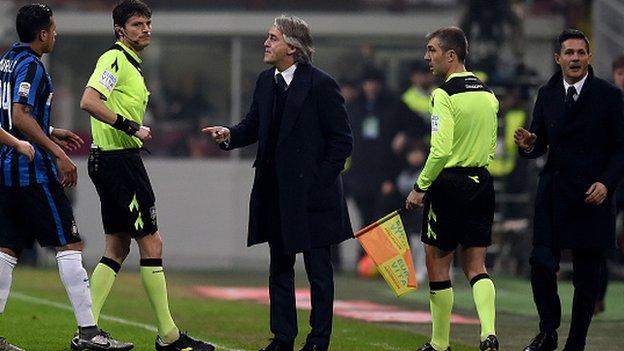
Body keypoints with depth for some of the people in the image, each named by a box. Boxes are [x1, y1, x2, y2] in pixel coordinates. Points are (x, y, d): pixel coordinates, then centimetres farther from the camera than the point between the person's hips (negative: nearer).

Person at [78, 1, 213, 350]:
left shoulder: (132, 65, 20)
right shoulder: (115, 59, -12)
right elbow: (89, 101, -24)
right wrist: (131, 126, -23)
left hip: (119, 161, 10)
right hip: (119, 160, -10)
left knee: (118, 248, 10)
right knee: (152, 243, -6)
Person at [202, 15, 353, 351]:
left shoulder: (321, 84, -12)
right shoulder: (266, 81, 8)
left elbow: (341, 140, -10)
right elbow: (253, 125, 14)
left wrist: (320, 180, -12)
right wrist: (229, 134, -7)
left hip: (310, 191, -7)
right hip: (274, 190, 7)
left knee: (318, 268, 2)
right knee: (279, 266, 12)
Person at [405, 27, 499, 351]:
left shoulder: (444, 95, -15)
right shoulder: (488, 95, 9)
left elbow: (440, 150, -21)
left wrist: (420, 187, -13)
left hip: (449, 183, -7)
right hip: (482, 184, 7)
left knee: (438, 266, 7)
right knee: (476, 267, 9)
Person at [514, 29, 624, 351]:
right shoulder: (546, 95, 9)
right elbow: (541, 144, 13)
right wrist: (529, 146, -11)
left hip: (592, 196, -3)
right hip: (553, 193, 3)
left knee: (587, 276, 2)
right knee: (541, 264, -7)